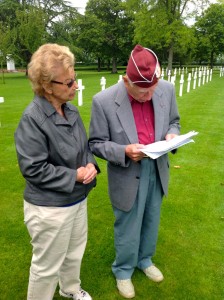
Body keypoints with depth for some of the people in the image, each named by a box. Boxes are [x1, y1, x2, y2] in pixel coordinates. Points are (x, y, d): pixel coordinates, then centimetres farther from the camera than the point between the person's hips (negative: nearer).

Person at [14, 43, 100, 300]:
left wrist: (90, 164, -11)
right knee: (47, 265, 14)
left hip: (77, 199, 8)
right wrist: (75, 176, -21)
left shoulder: (70, 109, -2)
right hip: (49, 208, -8)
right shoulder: (32, 119, -24)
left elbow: (84, 145, 10)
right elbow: (33, 169, -24)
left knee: (75, 252, 28)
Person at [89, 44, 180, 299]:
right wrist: (124, 152, -28)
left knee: (151, 222, 25)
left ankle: (145, 260, 53)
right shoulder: (104, 101, -21)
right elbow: (96, 143, -12)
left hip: (157, 170, 5)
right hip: (127, 176, -4)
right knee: (128, 229, 15)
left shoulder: (167, 90, -9)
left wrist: (171, 135, -15)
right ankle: (123, 270, 44)